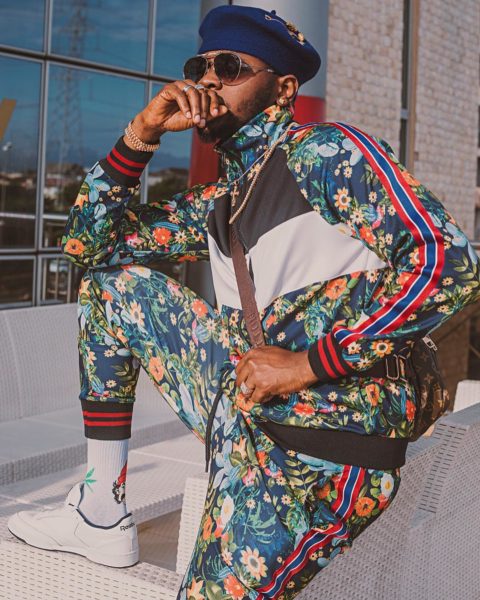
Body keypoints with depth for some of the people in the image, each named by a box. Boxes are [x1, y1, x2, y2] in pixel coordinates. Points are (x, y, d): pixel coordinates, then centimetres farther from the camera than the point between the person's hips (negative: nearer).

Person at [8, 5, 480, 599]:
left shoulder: (325, 152, -9)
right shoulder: (218, 203, 14)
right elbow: (87, 243, 16)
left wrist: (307, 362, -20)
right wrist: (142, 133, 4)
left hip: (320, 446, -8)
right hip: (245, 408, 8)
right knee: (111, 280, 9)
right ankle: (102, 514, 12)